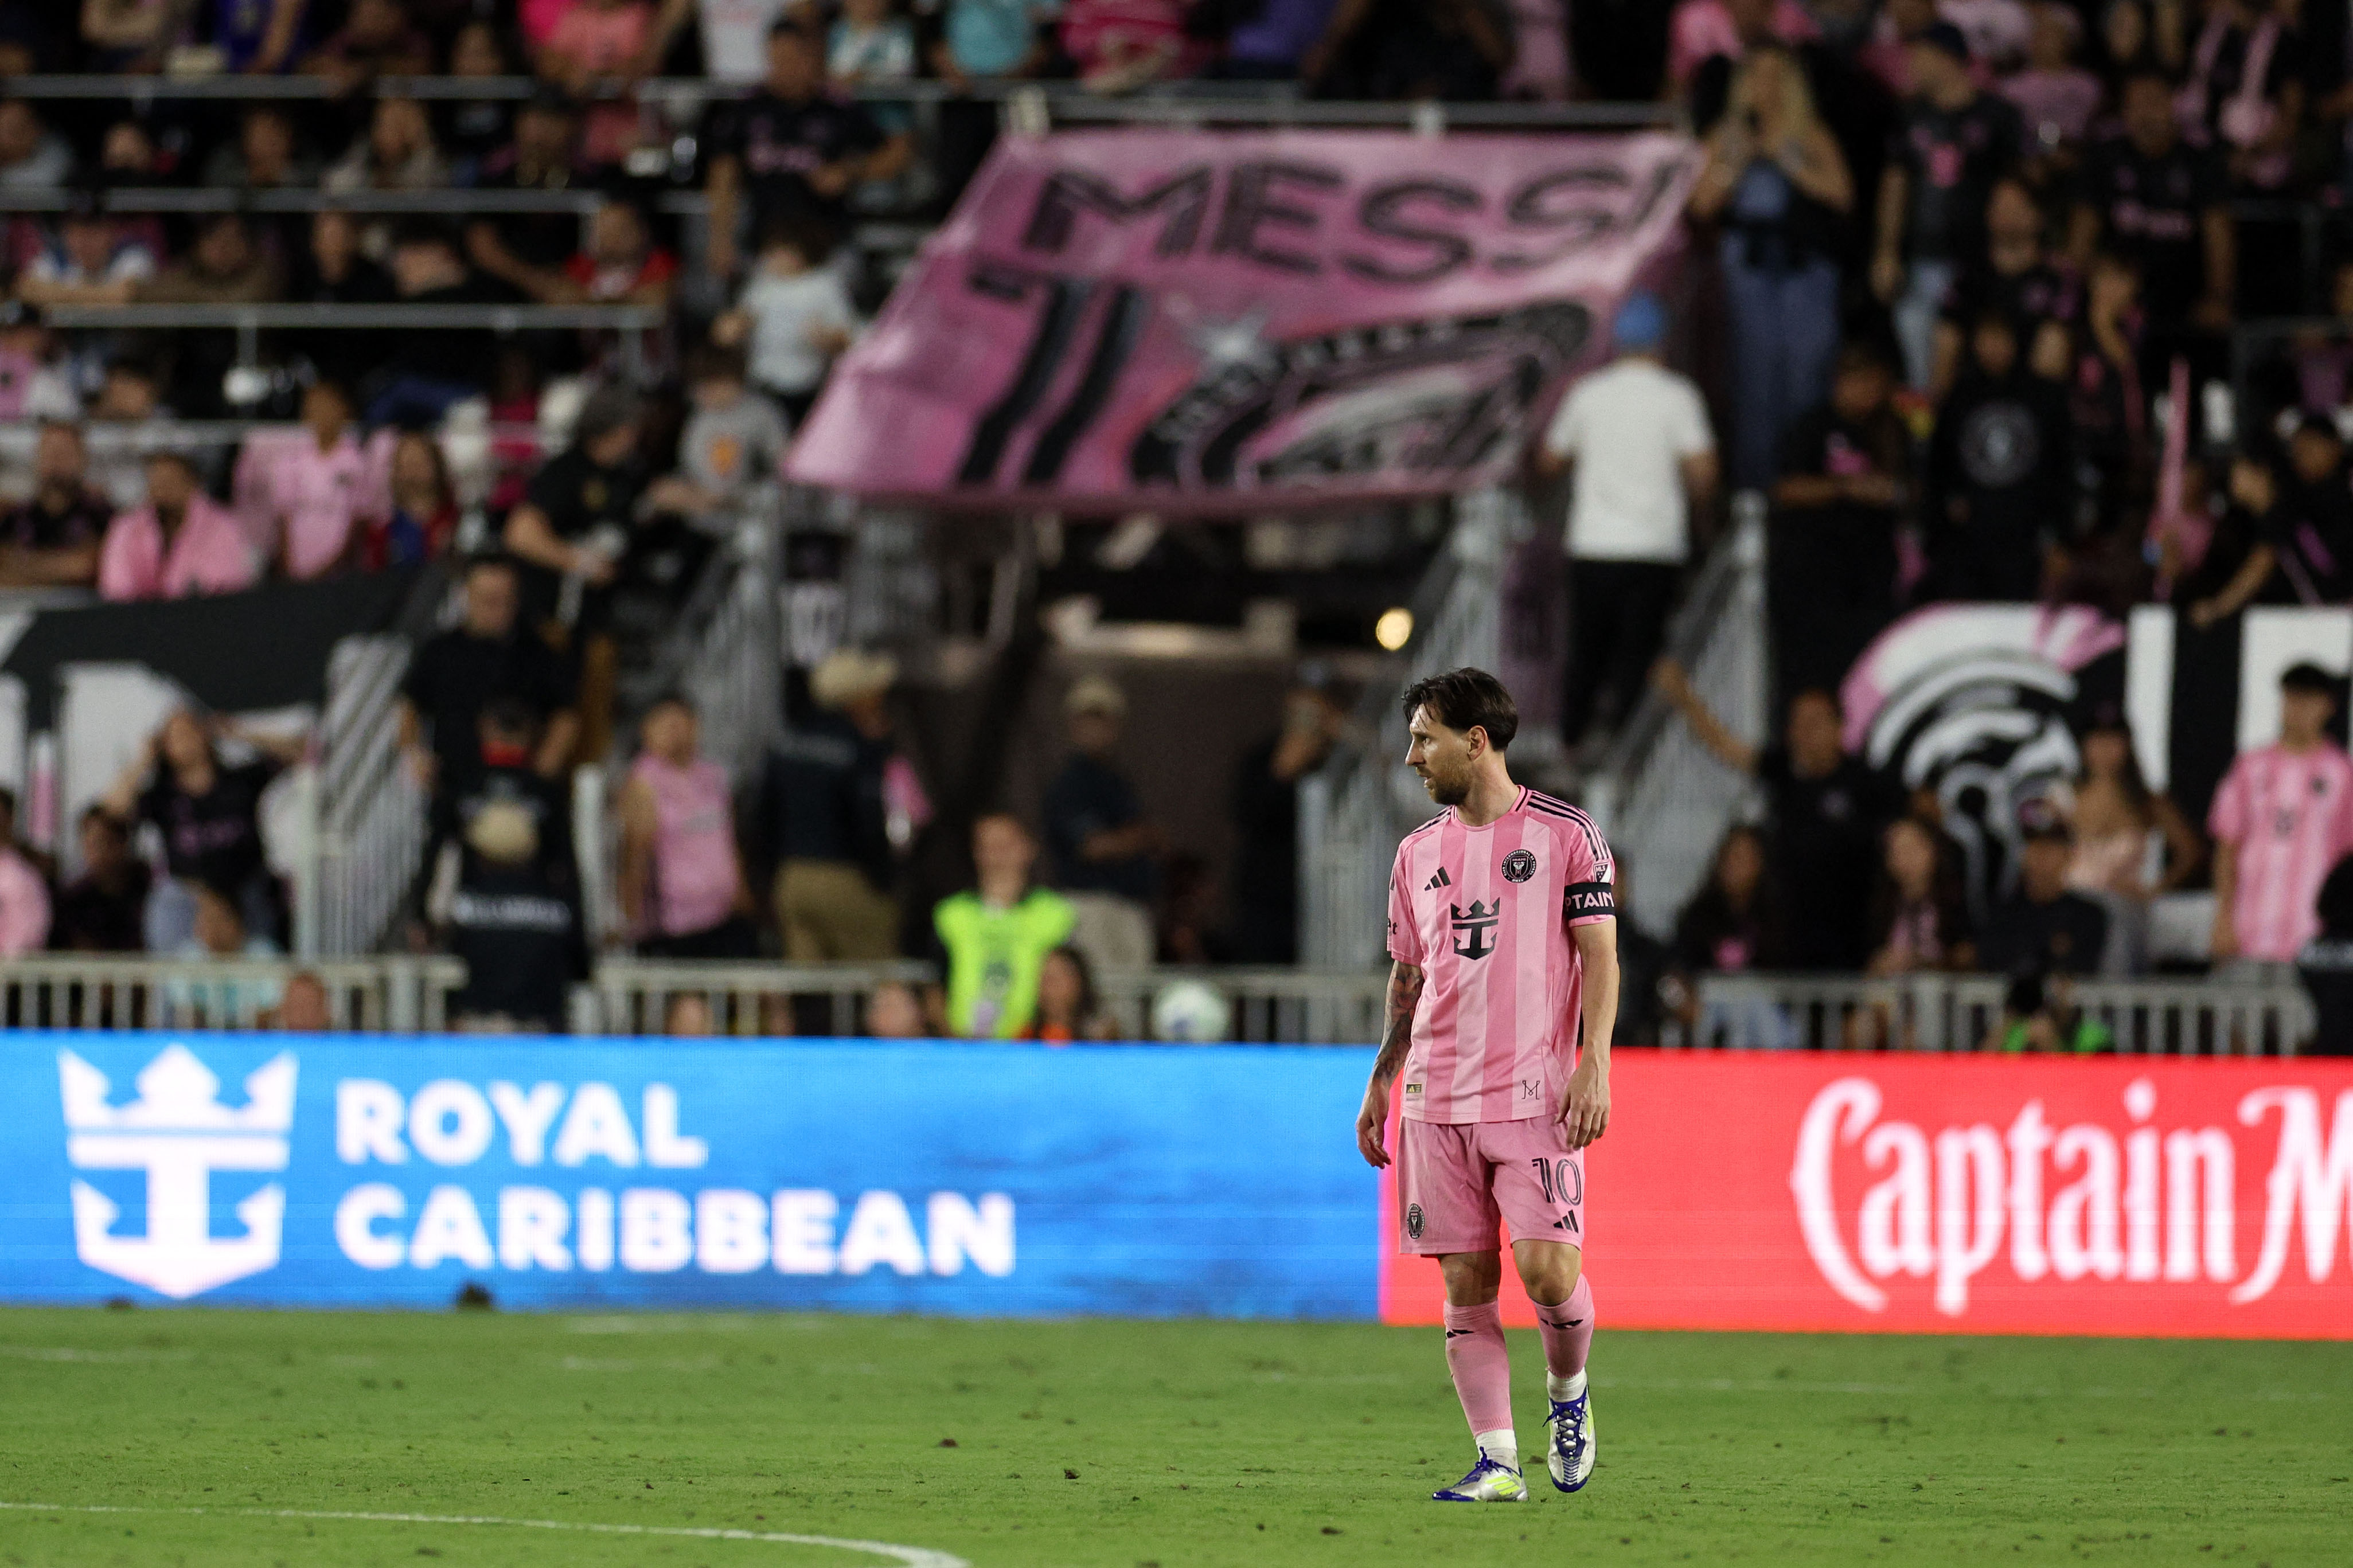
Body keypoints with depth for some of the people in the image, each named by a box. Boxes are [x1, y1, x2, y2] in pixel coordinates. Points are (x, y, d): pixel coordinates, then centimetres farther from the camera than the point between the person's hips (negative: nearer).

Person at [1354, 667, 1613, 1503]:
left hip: (1536, 1099, -5)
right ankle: (1498, 1463, 1)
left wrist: (1593, 1066, -12)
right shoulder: (1419, 852, 14)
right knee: (1467, 1285, -1)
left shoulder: (1566, 834, -1)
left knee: (1549, 1271, -13)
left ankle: (1568, 1395, 16)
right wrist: (1380, 1084, 18)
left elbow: (1600, 957, -2)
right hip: (1437, 1103, 5)